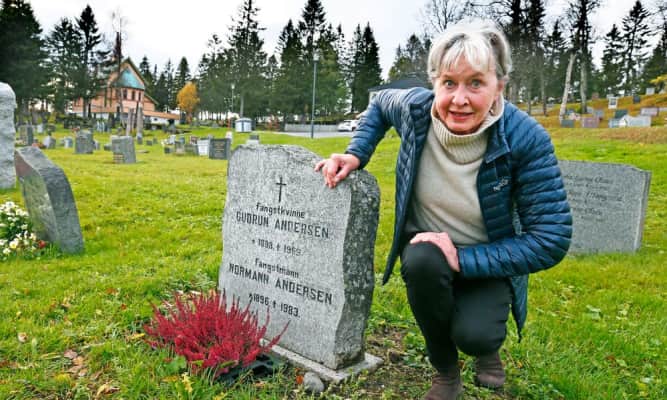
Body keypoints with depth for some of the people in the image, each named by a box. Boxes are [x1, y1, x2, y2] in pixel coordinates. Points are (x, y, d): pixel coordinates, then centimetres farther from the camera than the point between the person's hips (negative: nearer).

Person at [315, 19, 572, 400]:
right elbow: (381, 104, 8)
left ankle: (488, 343, 16)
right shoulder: (415, 108, -19)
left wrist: (463, 260, -30)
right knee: (423, 263, -34)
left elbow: (551, 240, -24)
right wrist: (357, 154, -7)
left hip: (489, 260, -2)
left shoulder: (526, 139, -26)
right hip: (426, 245, 2)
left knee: (474, 336, -28)